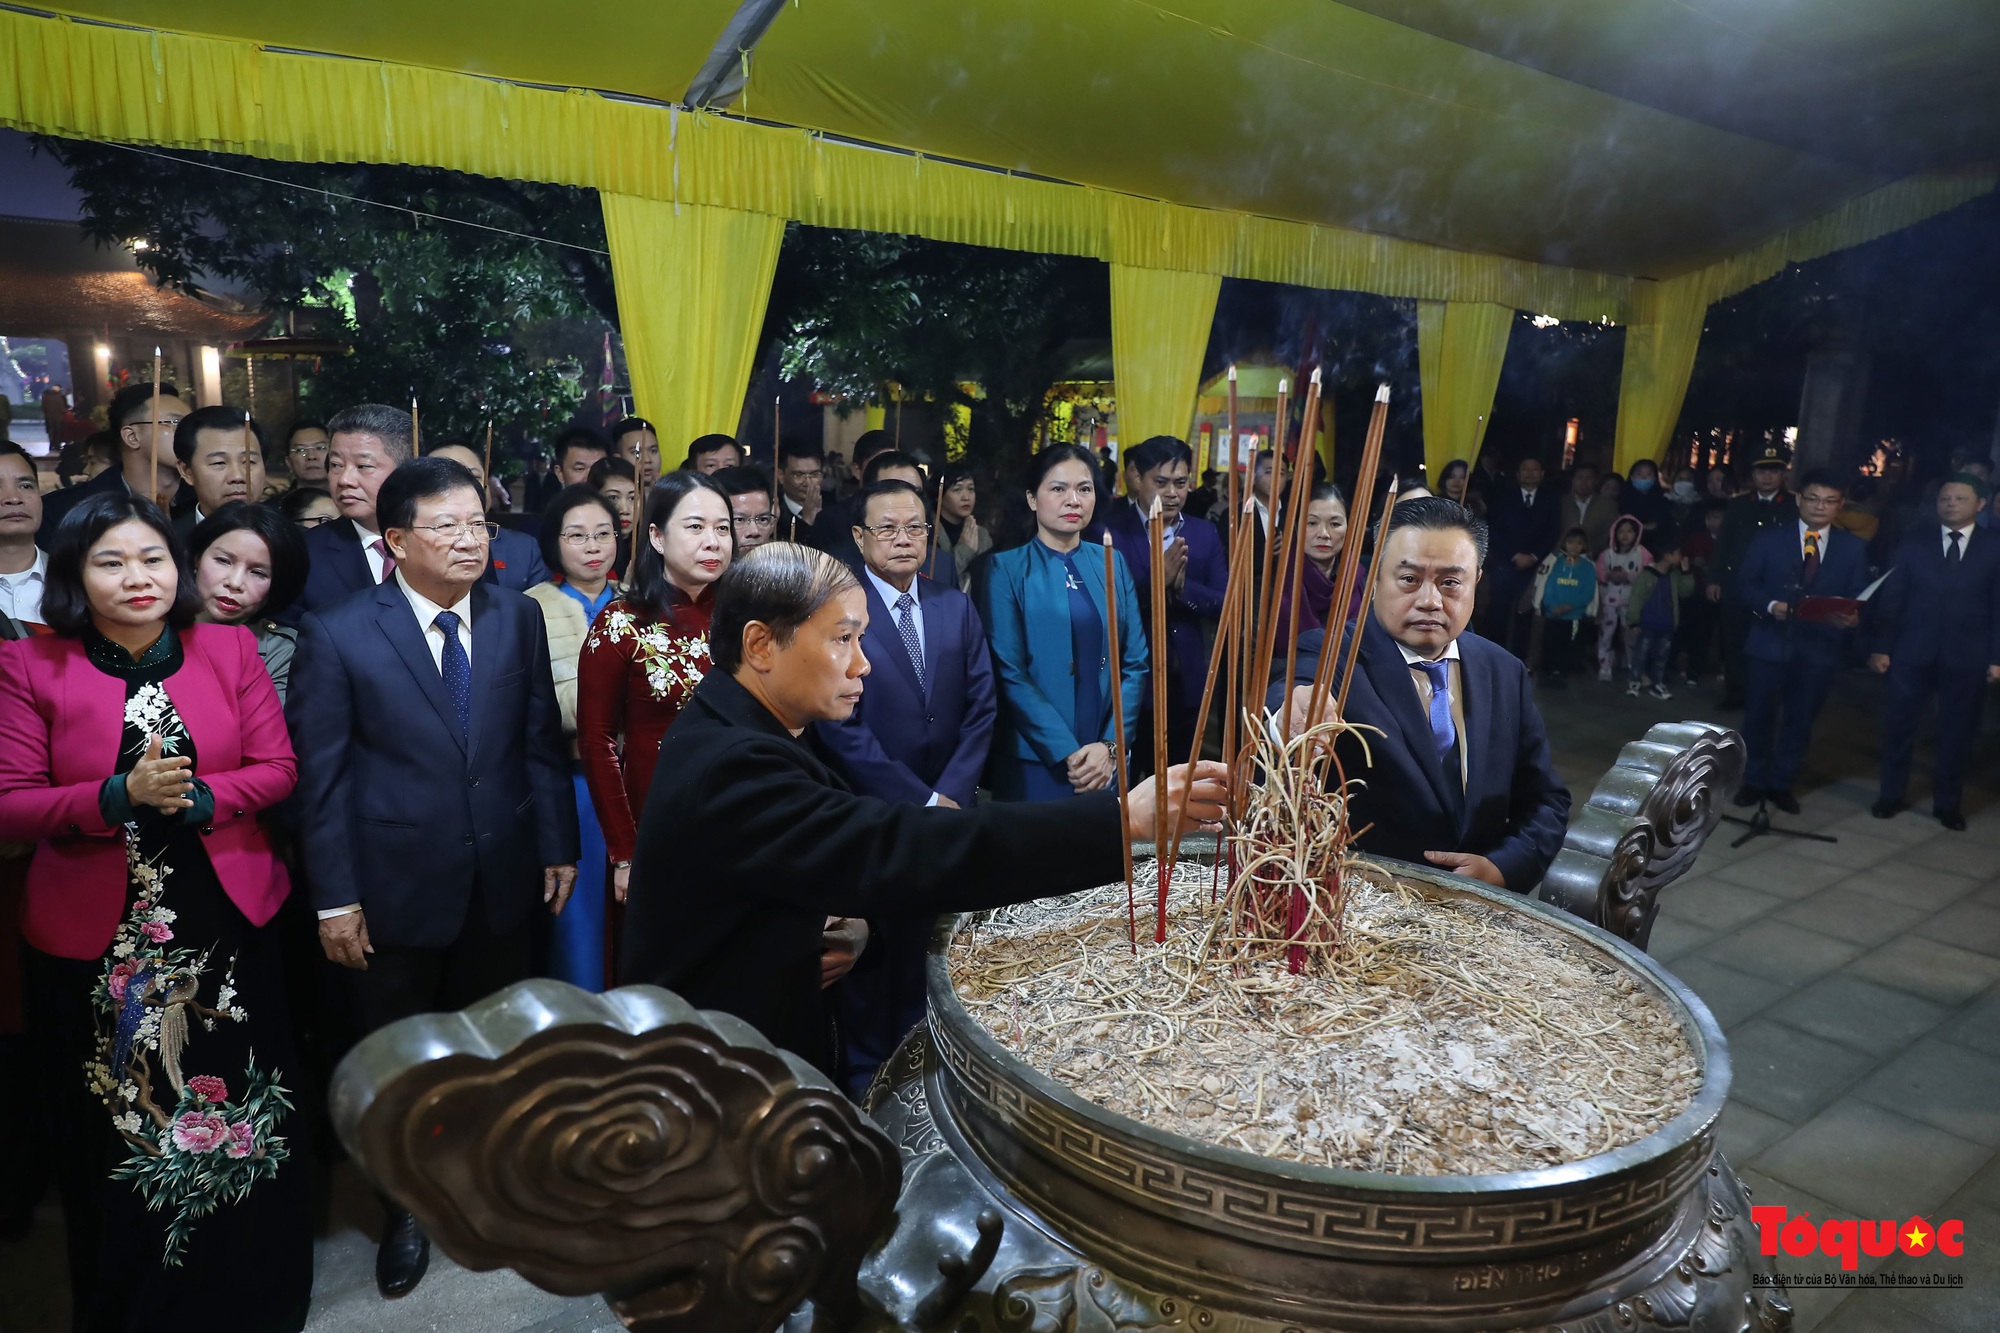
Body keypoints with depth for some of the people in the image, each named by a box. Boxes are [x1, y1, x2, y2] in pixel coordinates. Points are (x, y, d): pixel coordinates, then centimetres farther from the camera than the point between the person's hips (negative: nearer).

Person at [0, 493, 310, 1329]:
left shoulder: (230, 650, 2)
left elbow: (277, 768, 0)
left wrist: (196, 798, -17)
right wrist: (120, 796, -22)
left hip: (228, 924, 2)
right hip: (96, 943, -1)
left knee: (241, 1121, 12)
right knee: (118, 1136, 12)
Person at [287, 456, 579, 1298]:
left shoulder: (517, 618, -1)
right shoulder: (337, 634, -11)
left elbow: (541, 743, 3)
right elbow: (320, 774, -9)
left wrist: (558, 846, 3)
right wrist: (335, 896, -10)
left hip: (501, 881, 3)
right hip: (397, 887, -2)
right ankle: (405, 1212, 39)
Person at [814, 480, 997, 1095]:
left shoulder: (956, 607, 7)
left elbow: (980, 708, 4)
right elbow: (842, 727, -14)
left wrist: (952, 794, -8)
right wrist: (921, 802, -14)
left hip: (947, 810, 4)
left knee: (925, 950, 13)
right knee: (870, 953, 8)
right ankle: (866, 1081, 26)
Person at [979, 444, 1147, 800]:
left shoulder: (1111, 563, 8)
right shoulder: (1007, 568, -4)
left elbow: (1136, 662, 4)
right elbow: (1009, 673, -10)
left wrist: (1112, 745, -8)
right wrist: (1066, 753, -15)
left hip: (1109, 760, 4)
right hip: (1035, 762, -3)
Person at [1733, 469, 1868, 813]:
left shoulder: (1854, 548, 7)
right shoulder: (1770, 539, 3)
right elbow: (1743, 585, -1)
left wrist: (1853, 617, -19)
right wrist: (1770, 605, -19)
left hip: (1820, 648, 1)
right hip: (1770, 642, -1)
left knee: (1800, 720, 10)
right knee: (1759, 716, 7)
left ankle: (1782, 784, 24)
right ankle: (1754, 781, 23)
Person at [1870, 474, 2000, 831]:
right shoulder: (1915, 542, 4)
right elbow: (1890, 598, 1)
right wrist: (1881, 647, -5)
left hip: (1967, 656, 0)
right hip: (1913, 651, 0)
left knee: (1957, 732, 8)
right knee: (1898, 724, 7)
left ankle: (1948, 802, 22)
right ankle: (1890, 794, 21)